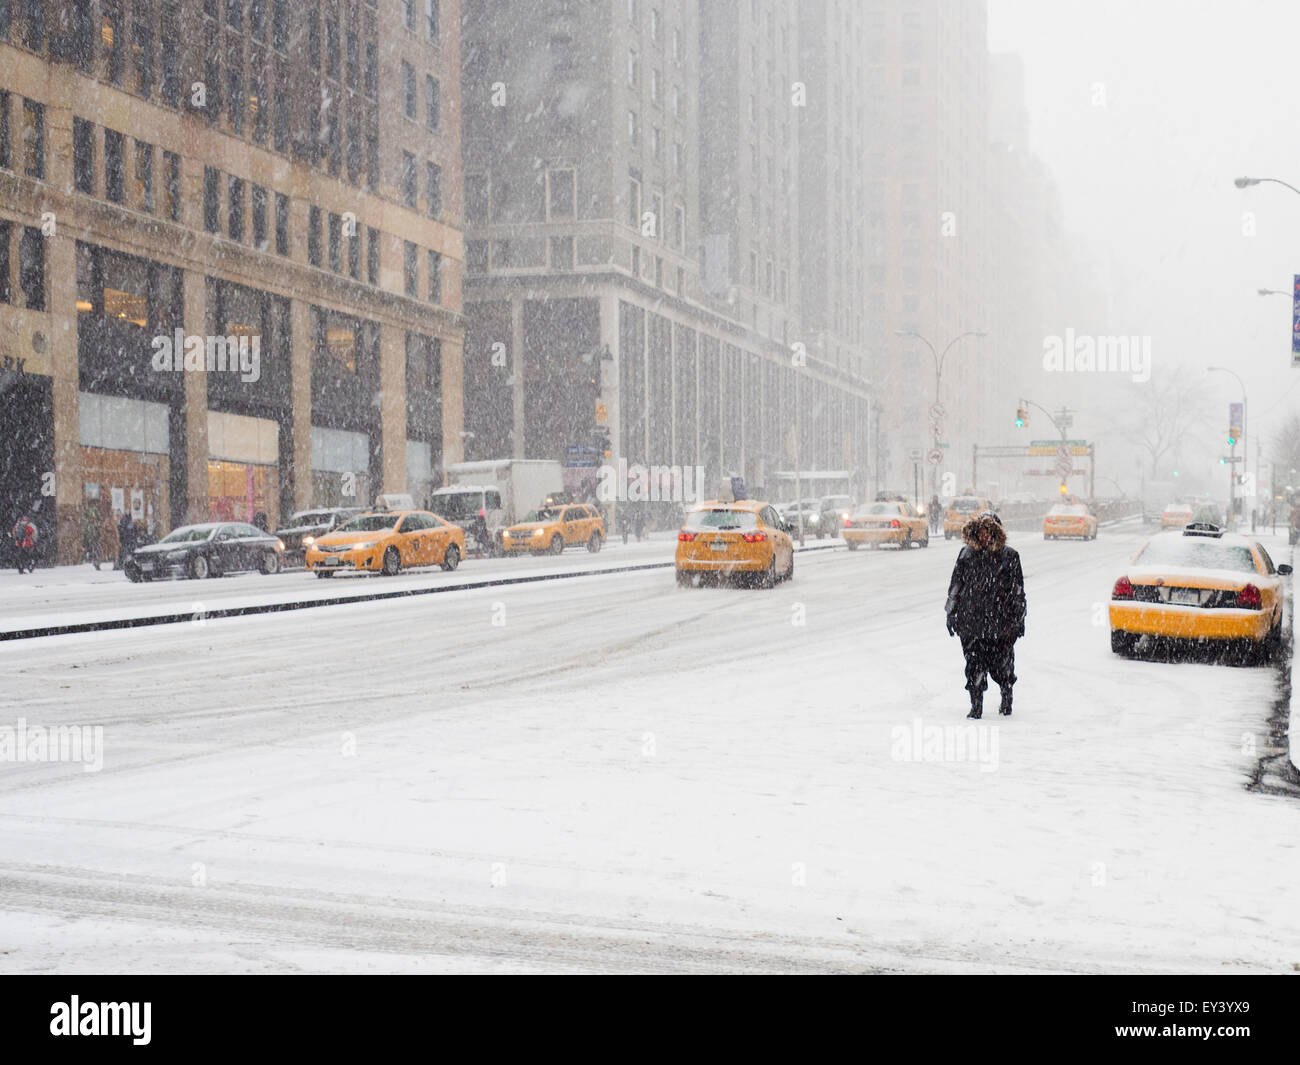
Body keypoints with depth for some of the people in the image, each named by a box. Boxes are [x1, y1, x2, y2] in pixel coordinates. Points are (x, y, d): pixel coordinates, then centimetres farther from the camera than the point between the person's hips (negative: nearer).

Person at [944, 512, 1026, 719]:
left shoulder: (1009, 556, 2)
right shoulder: (967, 555, 7)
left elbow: (1017, 590, 5)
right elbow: (956, 585, 12)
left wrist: (1019, 619, 4)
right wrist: (951, 613, 10)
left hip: (1001, 620, -1)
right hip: (971, 621, 1)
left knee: (1001, 662, 3)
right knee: (974, 662, -3)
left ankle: (1007, 696, 29)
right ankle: (976, 705, 3)